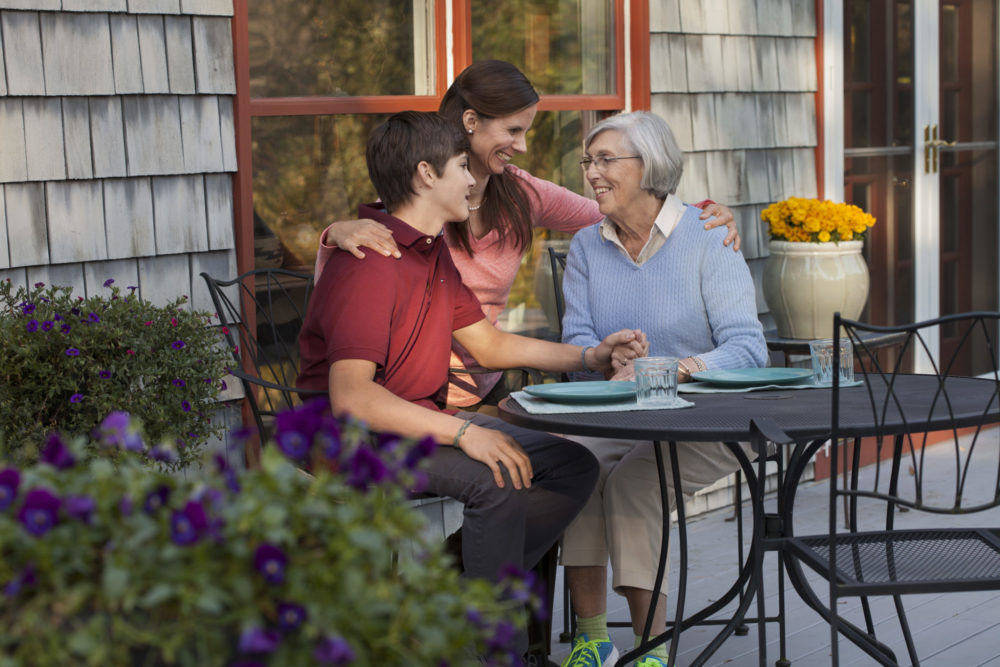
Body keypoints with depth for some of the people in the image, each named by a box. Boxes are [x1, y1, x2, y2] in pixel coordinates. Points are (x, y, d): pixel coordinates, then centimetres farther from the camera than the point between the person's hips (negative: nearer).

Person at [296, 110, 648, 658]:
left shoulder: (432, 252, 12)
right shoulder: (370, 265, -20)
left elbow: (488, 344, 19)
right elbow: (350, 397, -29)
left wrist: (589, 356, 10)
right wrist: (462, 432, -33)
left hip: (422, 418, 10)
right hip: (356, 437, -10)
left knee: (572, 466, -2)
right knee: (497, 479, -32)